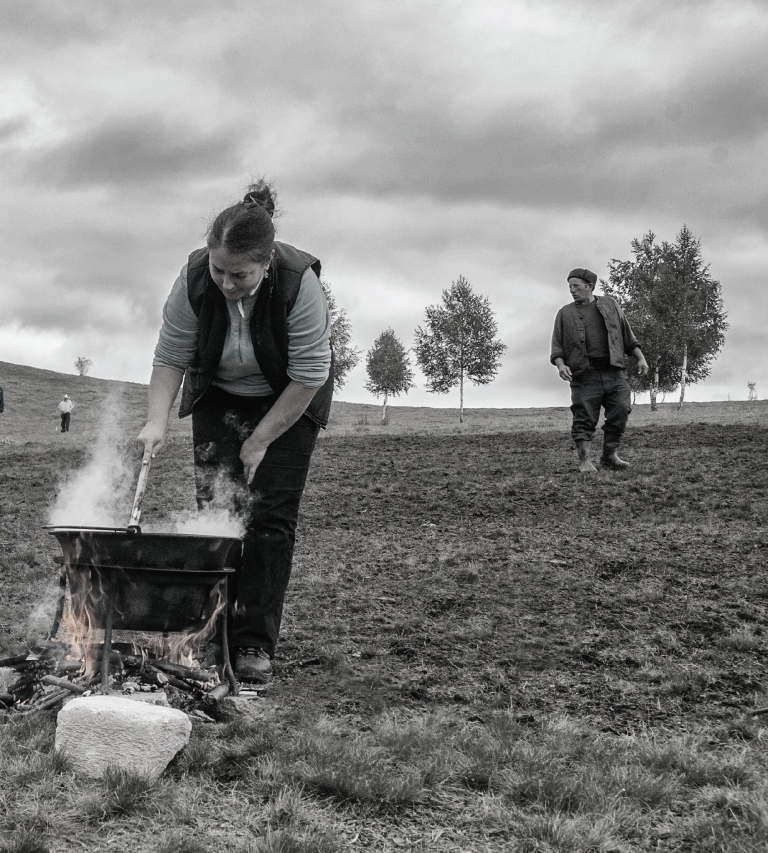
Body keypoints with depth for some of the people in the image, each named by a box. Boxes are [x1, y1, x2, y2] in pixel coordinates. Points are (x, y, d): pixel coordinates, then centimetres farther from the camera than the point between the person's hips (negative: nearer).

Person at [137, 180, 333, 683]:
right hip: (219, 397, 3)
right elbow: (170, 358, -13)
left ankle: (255, 643, -8)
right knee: (214, 505, -6)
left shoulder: (299, 283, -33)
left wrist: (261, 440, -22)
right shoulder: (194, 279, -24)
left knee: (271, 517, -11)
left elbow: (308, 377, -26)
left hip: (288, 403, -3)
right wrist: (158, 421, -25)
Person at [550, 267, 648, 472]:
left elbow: (627, 336, 18)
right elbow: (557, 347, 7)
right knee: (584, 417, -7)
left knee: (620, 411, -3)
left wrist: (640, 358, 10)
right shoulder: (565, 313, 11)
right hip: (584, 375, -2)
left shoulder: (610, 305, 15)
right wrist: (561, 365, -12)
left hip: (614, 372, 2)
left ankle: (610, 455, 11)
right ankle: (584, 460, -3)